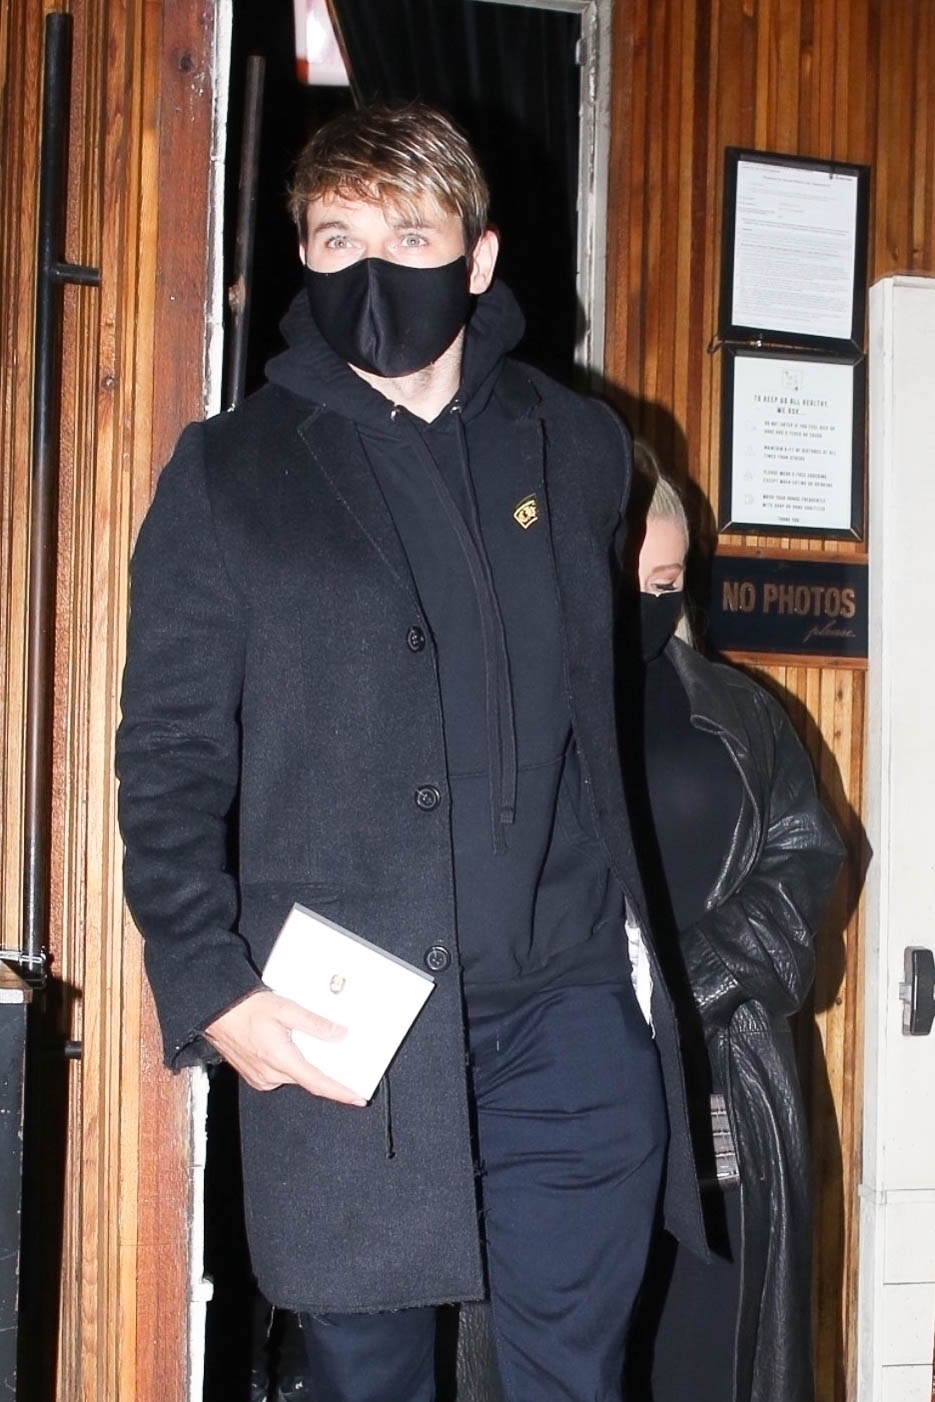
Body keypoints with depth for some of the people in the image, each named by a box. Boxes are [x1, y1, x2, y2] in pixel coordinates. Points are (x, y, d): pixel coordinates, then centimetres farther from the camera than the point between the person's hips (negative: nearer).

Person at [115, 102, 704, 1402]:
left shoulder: (579, 449, 11)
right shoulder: (229, 472, 3)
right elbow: (169, 756, 0)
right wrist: (210, 985, -11)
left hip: (566, 1009, 2)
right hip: (339, 1028, -1)